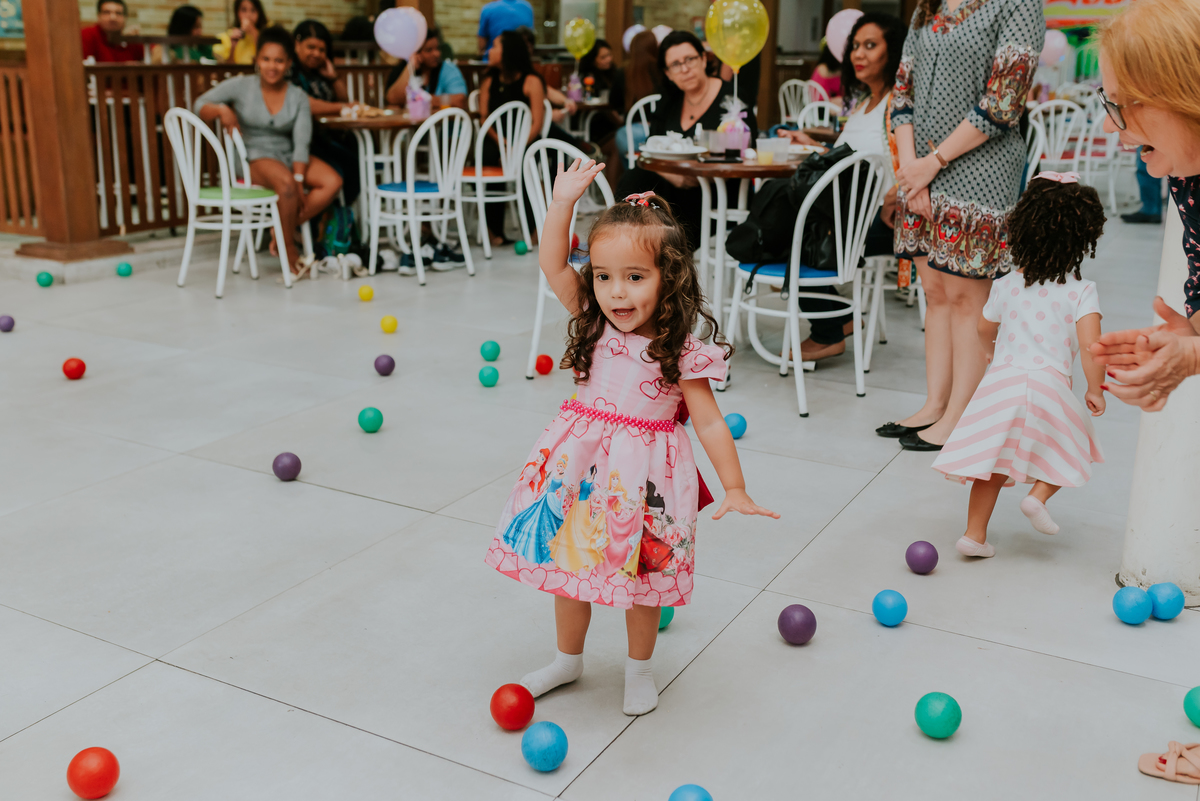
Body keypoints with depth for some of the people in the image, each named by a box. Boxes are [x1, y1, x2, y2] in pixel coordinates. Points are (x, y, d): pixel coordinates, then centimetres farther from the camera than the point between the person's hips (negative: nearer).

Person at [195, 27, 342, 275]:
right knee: (285, 182, -36)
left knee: (332, 181, -21)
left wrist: (300, 180, -18)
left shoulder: (298, 97, 3)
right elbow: (200, 105, -3)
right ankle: (289, 252, -20)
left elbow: (301, 142, -5)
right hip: (252, 157, -4)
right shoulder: (241, 86, -1)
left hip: (288, 155, 4)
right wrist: (221, 109, -26)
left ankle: (284, 230, -11)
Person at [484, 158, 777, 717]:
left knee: (642, 572, 10)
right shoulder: (596, 326, -1)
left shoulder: (679, 352, -13)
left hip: (642, 472, -4)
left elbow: (709, 423, -9)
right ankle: (569, 659, 38)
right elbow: (551, 265, -7)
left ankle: (639, 668, 34)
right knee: (568, 562, 15)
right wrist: (563, 201, -16)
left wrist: (735, 490, -10)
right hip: (582, 464, 4)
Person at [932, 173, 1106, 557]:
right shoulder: (1081, 291, -4)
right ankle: (1039, 494, 2)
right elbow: (1089, 344, -13)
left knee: (993, 465, 10)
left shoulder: (1006, 285, 7)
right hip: (1051, 383, -2)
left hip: (1002, 379, 3)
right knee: (1070, 447, 23)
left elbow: (985, 329, 23)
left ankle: (974, 534, 11)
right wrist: (1095, 390, 1)